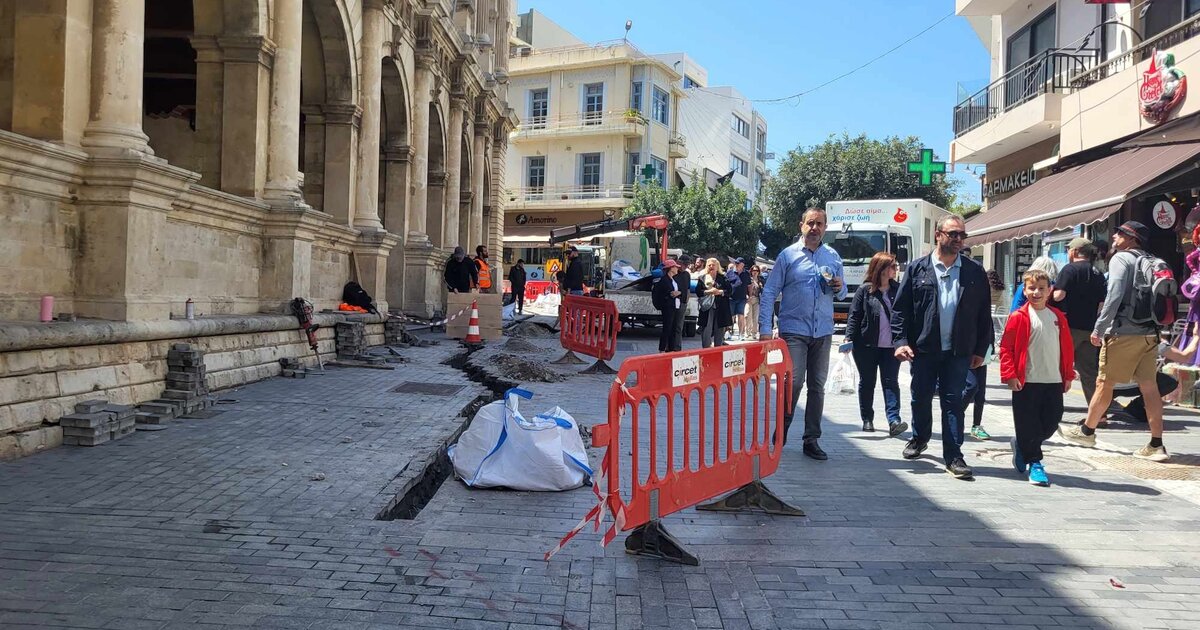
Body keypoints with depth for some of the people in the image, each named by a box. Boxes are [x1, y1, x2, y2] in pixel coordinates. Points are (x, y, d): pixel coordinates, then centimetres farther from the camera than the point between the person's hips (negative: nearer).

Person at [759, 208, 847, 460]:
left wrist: (839, 288, -6)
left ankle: (811, 440, 16)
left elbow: (841, 293, 19)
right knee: (793, 382, -14)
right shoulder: (788, 255, -1)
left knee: (817, 386, 7)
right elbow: (769, 292, -3)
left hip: (823, 332, 4)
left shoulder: (833, 257, 11)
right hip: (794, 329, -4)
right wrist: (765, 328, -11)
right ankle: (782, 429, 7)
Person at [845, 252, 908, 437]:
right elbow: (854, 315, -2)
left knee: (891, 382, -4)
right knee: (867, 383, 9)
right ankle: (867, 419, 21)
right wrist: (849, 338, -11)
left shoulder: (898, 289, 6)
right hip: (866, 345, -1)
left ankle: (894, 421, -10)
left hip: (891, 346, 1)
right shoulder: (864, 290, -1)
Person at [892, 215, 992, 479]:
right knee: (921, 397, 12)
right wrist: (901, 341, -9)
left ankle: (953, 455, 6)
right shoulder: (917, 268, 0)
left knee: (953, 401, 1)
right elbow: (901, 308, 0)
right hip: (923, 348, 0)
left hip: (958, 351, 0)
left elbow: (984, 314, 7)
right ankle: (920, 438, 35)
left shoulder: (975, 273, 4)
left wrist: (980, 349, 4)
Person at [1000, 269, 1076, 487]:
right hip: (1026, 381, -4)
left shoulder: (1058, 317, 9)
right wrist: (1009, 375, -12)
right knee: (1028, 424, 0)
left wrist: (1068, 375, 13)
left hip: (1054, 381, 4)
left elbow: (1067, 347, 15)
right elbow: (1006, 347, -6)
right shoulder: (1019, 317, -5)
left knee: (1051, 421, 7)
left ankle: (1021, 445, 30)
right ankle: (1034, 463, 13)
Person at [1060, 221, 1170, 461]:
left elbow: (1114, 296, -17)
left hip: (1123, 333, -7)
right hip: (1149, 333, 7)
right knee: (1149, 386, 5)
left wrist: (1098, 328, -14)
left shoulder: (1121, 258, -6)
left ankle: (1087, 431, 18)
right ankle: (1156, 445, 4)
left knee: (1104, 383, 5)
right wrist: (1154, 327, 17)